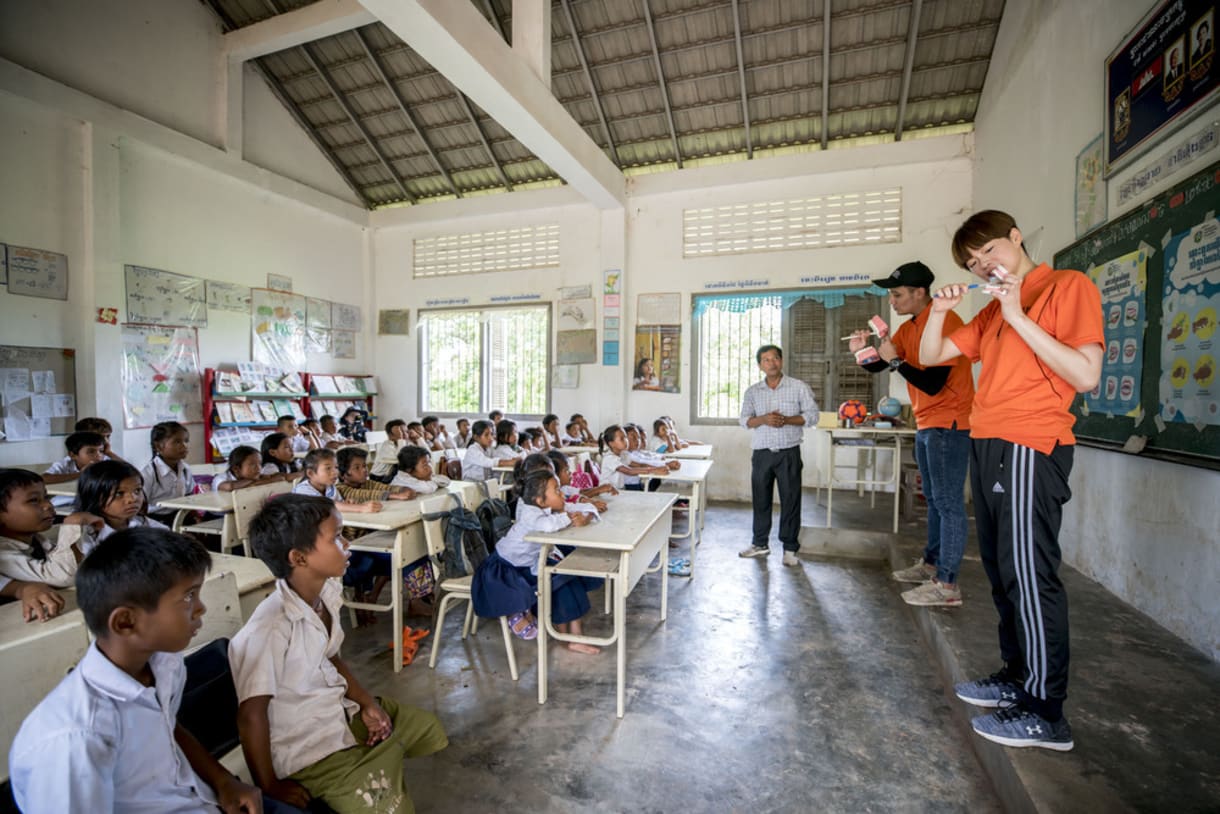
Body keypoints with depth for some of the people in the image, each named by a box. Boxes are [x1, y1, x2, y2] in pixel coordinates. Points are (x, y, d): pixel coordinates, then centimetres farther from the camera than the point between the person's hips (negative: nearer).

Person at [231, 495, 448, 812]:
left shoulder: (326, 592, -8)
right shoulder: (271, 628, -32)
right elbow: (251, 715, -25)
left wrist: (367, 702, -2)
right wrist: (270, 788, -14)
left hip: (344, 713, 8)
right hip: (309, 748, -8)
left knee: (429, 729, 19)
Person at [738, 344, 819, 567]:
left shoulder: (799, 387, 1)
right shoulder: (752, 391, 8)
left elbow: (812, 415, -1)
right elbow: (744, 419, 5)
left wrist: (786, 420, -16)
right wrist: (764, 419, -15)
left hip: (789, 453, -2)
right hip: (761, 453, 2)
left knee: (790, 500, 2)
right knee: (760, 499, 9)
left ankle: (790, 548, 14)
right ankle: (760, 543, 23)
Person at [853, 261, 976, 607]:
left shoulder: (945, 322, -16)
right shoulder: (908, 328, 12)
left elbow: (933, 384, -21)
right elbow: (878, 365, 13)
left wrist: (895, 360, -17)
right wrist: (863, 351, -6)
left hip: (949, 424, -9)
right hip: (926, 424, 9)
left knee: (948, 502, -6)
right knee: (934, 499, 16)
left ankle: (947, 585, -1)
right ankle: (931, 564, 28)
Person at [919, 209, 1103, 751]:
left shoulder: (1069, 286, -2)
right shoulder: (992, 311, 20)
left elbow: (1085, 375, -14)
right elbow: (930, 357, 16)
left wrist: (1019, 316, -16)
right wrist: (939, 312, 0)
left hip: (1029, 448, -8)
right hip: (986, 447, 8)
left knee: (1028, 574, -5)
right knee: (1001, 570, 13)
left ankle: (1045, 713, 7)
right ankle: (1017, 677, 27)